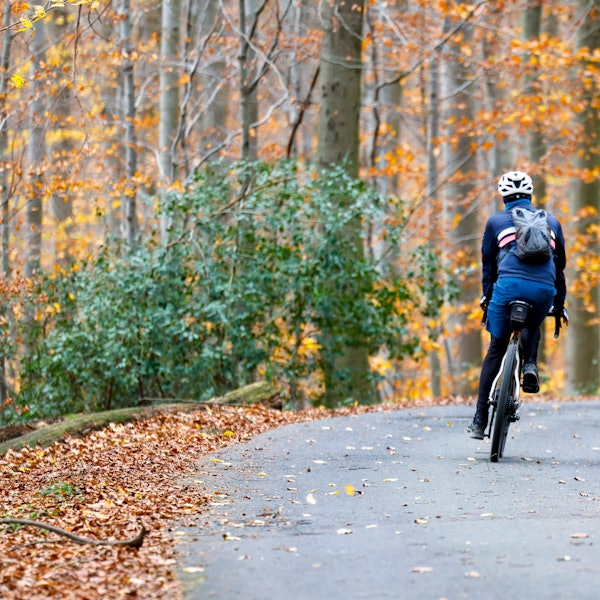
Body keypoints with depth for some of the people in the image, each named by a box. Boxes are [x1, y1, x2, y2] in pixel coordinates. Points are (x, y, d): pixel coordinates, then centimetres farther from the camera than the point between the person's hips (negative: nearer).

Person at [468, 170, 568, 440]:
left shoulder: (496, 221, 20)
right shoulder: (550, 221, 26)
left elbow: (488, 262, 24)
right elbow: (560, 264, 29)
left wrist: (486, 296, 37)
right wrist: (559, 305, 36)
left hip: (510, 284, -2)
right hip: (545, 289, 2)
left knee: (496, 350, 9)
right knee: (532, 327, 35)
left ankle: (480, 420, 4)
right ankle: (530, 365, 5)